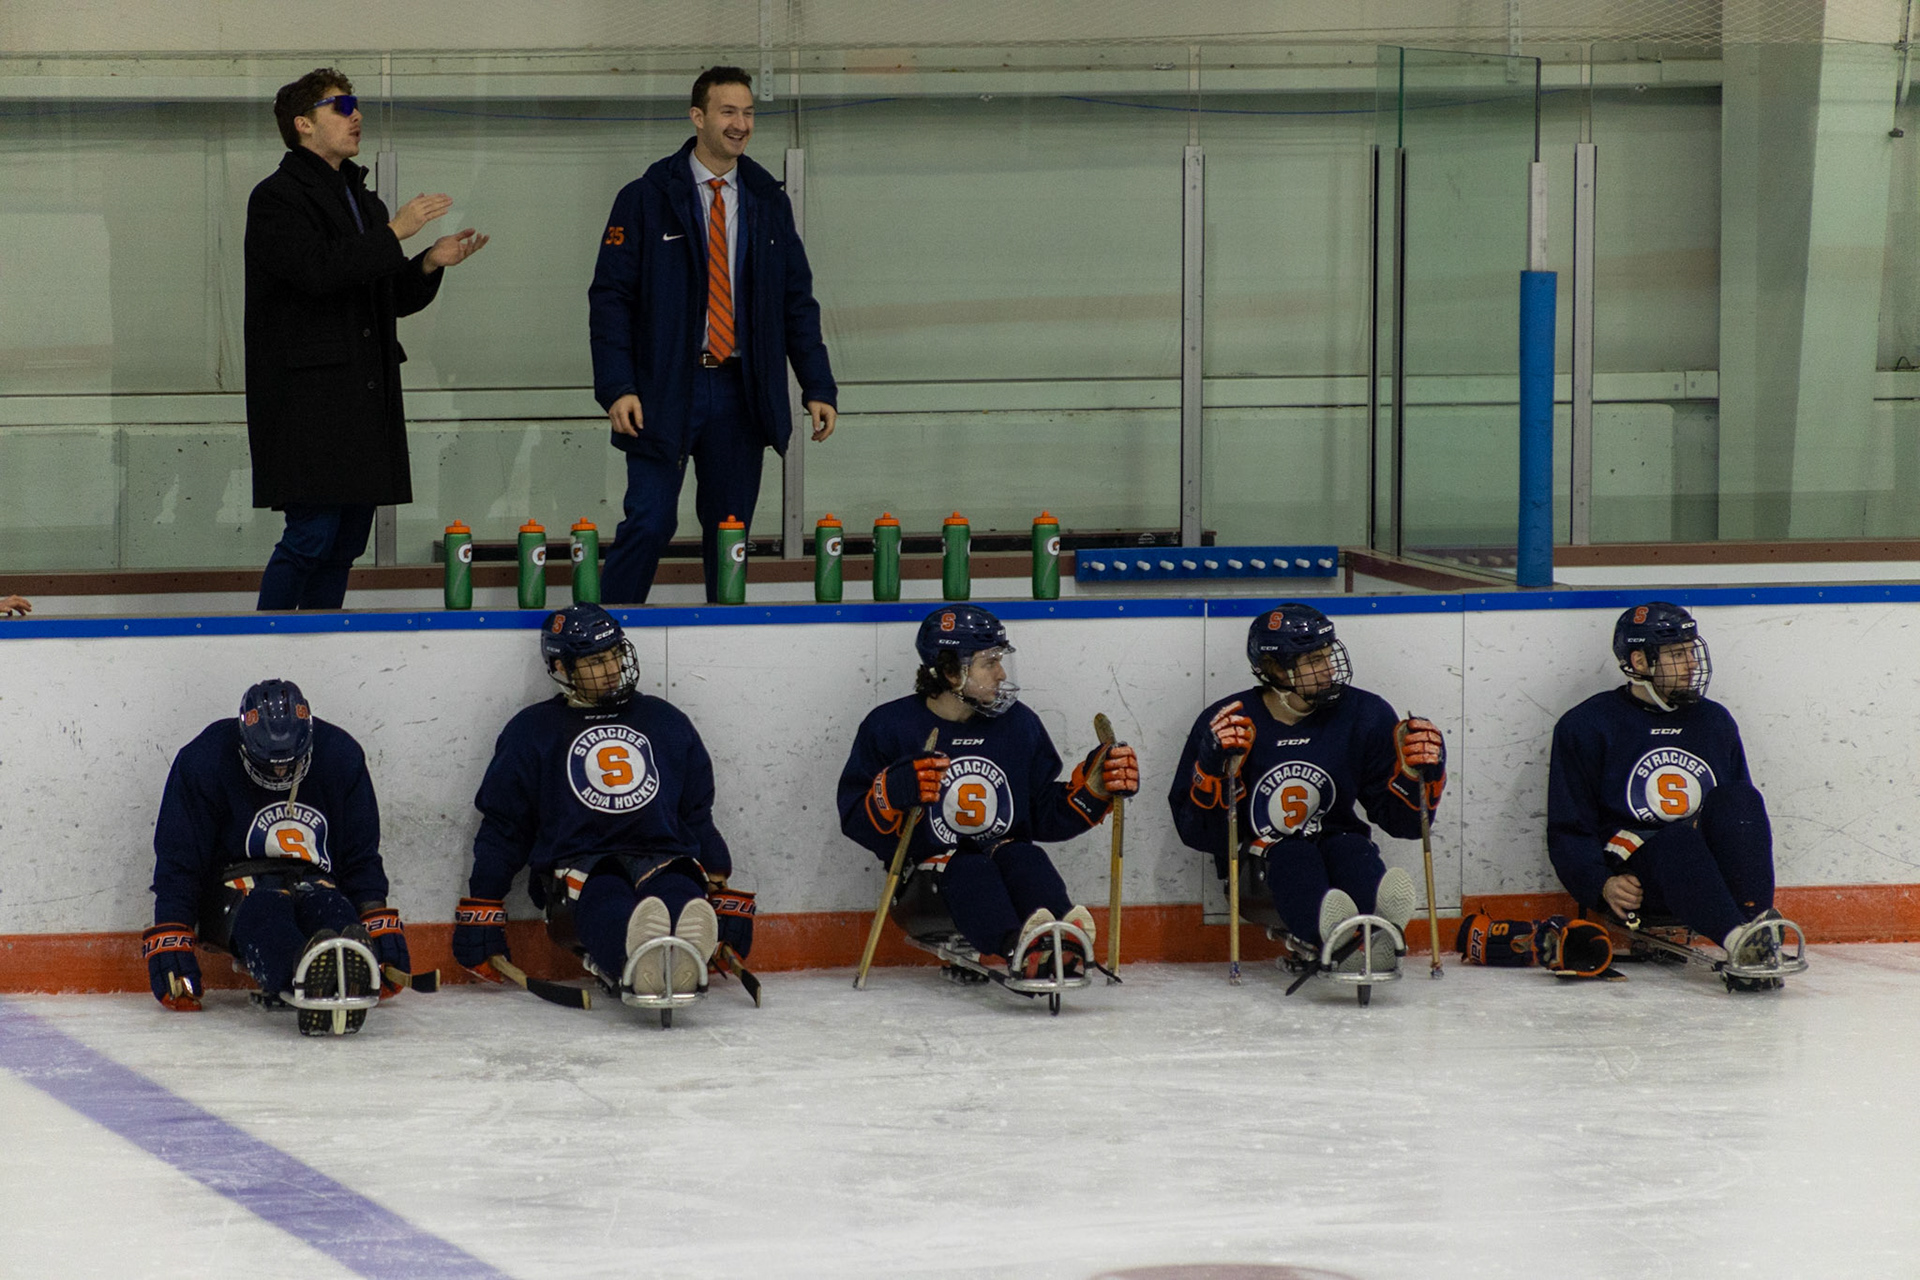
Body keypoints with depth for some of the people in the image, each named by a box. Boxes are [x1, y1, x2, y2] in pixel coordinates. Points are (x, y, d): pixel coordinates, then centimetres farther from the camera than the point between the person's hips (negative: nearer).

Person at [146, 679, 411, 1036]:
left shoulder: (340, 755, -3)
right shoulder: (203, 761, -11)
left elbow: (361, 858, 7)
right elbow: (177, 864, -6)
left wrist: (380, 924, -2)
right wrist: (169, 945, -13)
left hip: (313, 882, 2)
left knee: (332, 910, -35)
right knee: (264, 911, -38)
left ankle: (348, 978, -70)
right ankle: (307, 981, -72)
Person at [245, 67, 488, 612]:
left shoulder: (362, 201, 23)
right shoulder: (277, 198, -4)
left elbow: (391, 298, 24)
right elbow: (318, 270, -20)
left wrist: (430, 264, 5)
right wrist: (394, 234, -15)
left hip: (365, 399, 8)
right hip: (308, 398, -8)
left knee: (346, 542, 6)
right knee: (311, 535, -13)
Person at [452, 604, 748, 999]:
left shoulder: (666, 721, 23)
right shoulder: (531, 731, 14)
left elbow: (698, 816, 27)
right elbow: (502, 828, 16)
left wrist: (722, 891, 20)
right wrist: (481, 911, 11)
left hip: (661, 858, 2)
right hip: (575, 870, -2)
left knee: (679, 893, -38)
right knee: (604, 902, -40)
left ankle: (683, 963, -72)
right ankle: (635, 961, -75)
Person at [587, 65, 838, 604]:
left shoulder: (768, 201, 11)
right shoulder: (646, 199, -1)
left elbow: (797, 300, 14)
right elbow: (610, 297, -4)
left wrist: (817, 387, 6)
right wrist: (617, 387, -14)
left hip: (741, 393, 4)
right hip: (665, 392, -4)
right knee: (650, 521, -10)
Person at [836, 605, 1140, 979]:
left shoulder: (1018, 723, 11)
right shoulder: (890, 726, -1)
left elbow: (1047, 814, 15)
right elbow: (856, 820, -4)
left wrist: (1096, 784, 0)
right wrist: (894, 792, -25)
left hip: (1008, 872, 3)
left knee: (1025, 859, -31)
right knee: (968, 870, -36)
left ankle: (1061, 942, -61)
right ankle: (1018, 947, -67)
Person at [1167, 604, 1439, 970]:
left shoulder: (1365, 715, 3)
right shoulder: (1223, 724, -3)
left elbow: (1401, 820, 5)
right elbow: (1198, 833, -5)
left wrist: (1416, 772, -15)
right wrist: (1215, 767, -21)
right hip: (1259, 869, -2)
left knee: (1352, 849, -31)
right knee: (1292, 858, -34)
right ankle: (1332, 929, -71)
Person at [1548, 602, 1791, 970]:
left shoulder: (1715, 721, 17)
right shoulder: (1585, 727, 2)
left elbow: (1742, 814, 21)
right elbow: (1568, 831, 1)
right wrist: (1603, 885, -16)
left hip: (1705, 868, 4)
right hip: (1636, 880, -4)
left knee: (1737, 799, -24)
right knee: (1678, 839, -36)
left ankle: (1758, 923, -42)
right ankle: (1738, 940, -60)